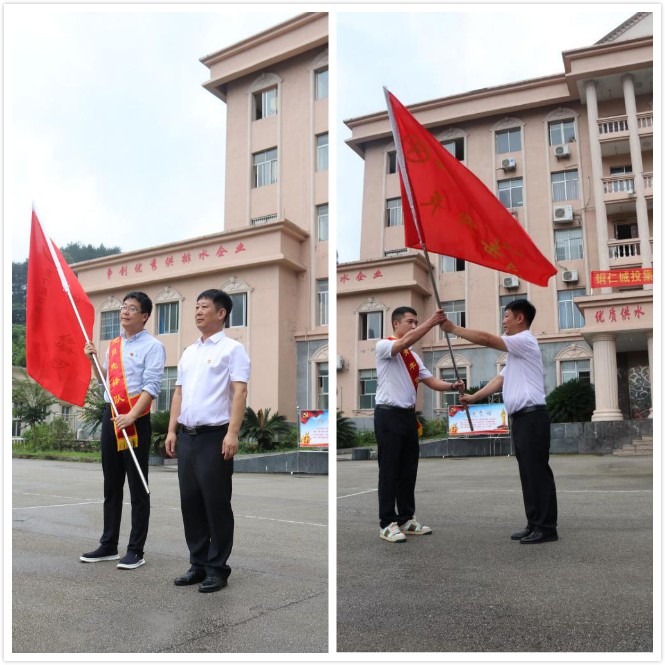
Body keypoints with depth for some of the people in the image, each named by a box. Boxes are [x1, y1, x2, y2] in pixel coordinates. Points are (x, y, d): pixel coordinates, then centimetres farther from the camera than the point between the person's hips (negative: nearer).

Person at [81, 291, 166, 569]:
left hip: (136, 419, -7)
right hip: (111, 416, 7)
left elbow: (151, 387, -15)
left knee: (137, 487, 0)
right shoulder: (113, 345, 15)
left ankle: (136, 550, 8)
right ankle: (109, 545, 24)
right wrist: (93, 359, 10)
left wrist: (131, 416, -25)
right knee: (111, 484, 14)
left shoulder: (152, 346, -6)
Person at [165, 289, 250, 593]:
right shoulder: (189, 352, 18)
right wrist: (172, 430, 11)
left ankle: (217, 569, 11)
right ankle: (198, 564, 23)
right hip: (187, 436, 7)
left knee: (216, 504, 0)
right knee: (190, 502, 11)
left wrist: (232, 433, -21)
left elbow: (239, 392, -12)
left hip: (215, 435, -7)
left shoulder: (232, 349, -4)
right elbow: (179, 392, 18)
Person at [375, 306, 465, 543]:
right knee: (389, 470, -4)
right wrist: (432, 322, -29)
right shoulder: (383, 346, -6)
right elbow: (406, 340, -26)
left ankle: (406, 519, 22)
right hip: (388, 415, -8)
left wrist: (453, 386, -6)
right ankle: (387, 524, 4)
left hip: (409, 415, 8)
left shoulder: (414, 356, 17)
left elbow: (431, 381, 12)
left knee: (408, 470, 12)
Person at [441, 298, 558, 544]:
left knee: (537, 471, -7)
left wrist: (453, 328, -12)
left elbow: (486, 339, -18)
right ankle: (534, 524, 16)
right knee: (528, 473, 11)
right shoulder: (516, 350, 24)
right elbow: (500, 380, 21)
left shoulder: (525, 341, -9)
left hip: (532, 416, -10)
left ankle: (546, 527, -2)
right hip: (521, 418, 10)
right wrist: (473, 397, 12)